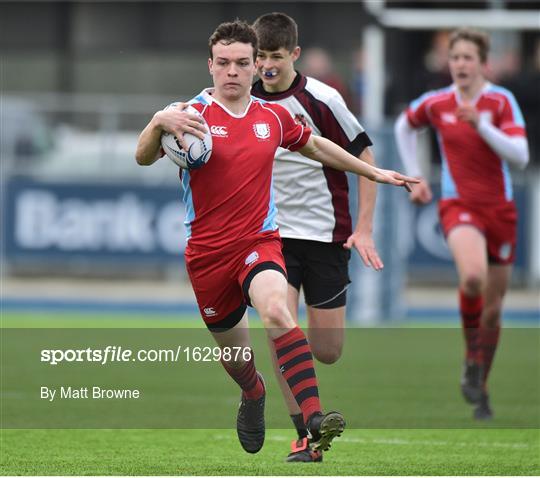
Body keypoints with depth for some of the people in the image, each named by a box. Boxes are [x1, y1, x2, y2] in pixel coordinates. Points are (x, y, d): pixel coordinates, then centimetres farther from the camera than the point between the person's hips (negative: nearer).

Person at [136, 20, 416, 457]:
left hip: (260, 243, 0)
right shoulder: (194, 114, -6)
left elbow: (315, 146, 26)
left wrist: (374, 172, 28)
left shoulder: (273, 117, 6)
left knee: (276, 311, -31)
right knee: (233, 351, 13)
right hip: (207, 252, 0)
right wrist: (159, 123, -40)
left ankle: (315, 419, -43)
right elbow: (143, 158, -19)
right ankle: (254, 396, 51)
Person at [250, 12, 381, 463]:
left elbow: (364, 157, -5)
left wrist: (364, 229, -9)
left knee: (327, 352, -1)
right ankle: (306, 437, -7)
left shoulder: (321, 99, -11)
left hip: (326, 235, -2)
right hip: (272, 234, 2)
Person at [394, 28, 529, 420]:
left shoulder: (501, 101, -6)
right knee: (473, 276, -32)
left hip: (500, 209, 1)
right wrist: (415, 177, 16)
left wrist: (480, 125, -25)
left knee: (492, 308, 7)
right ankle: (472, 361, -9)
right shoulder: (435, 104, 0)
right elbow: (404, 127, 23)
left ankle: (480, 389, 27)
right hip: (459, 206, -1)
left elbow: (520, 156, -16)